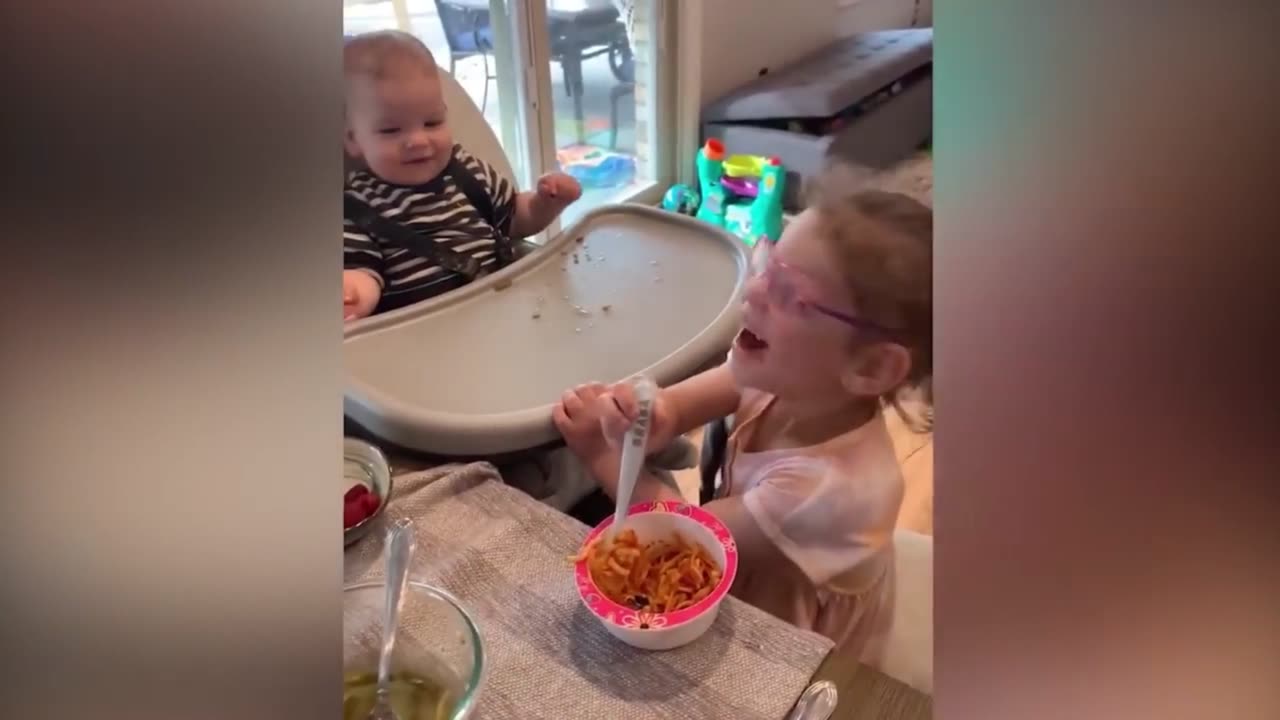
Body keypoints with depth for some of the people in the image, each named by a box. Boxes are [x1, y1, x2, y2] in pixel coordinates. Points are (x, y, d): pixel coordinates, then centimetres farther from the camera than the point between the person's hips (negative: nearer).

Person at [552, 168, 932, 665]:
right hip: (738, 583, 6)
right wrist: (645, 416, -37)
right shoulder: (784, 379, -21)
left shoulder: (826, 490, -39)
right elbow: (677, 407, -14)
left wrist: (601, 454, -23)